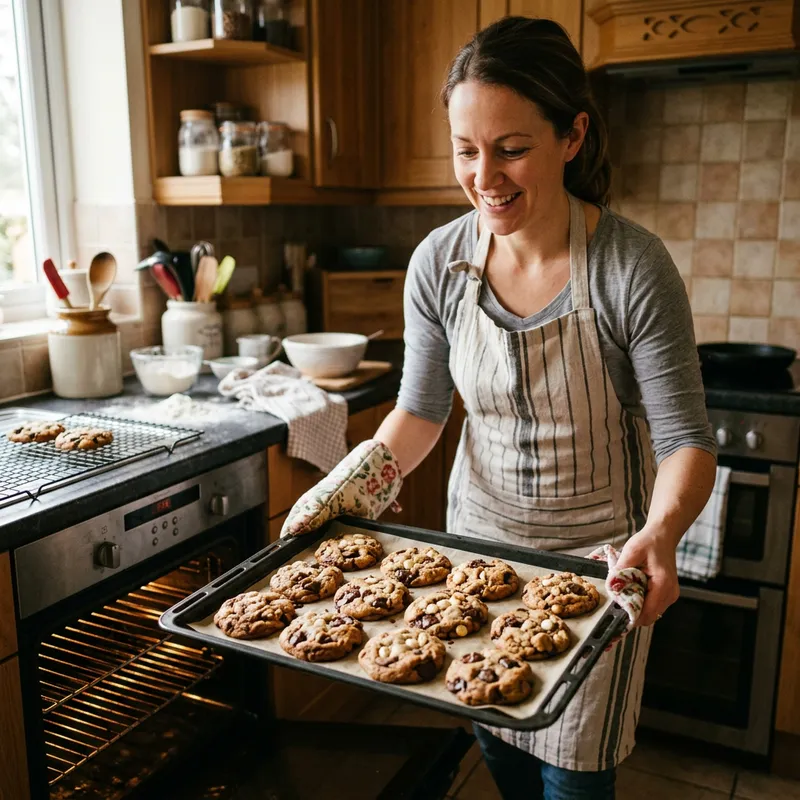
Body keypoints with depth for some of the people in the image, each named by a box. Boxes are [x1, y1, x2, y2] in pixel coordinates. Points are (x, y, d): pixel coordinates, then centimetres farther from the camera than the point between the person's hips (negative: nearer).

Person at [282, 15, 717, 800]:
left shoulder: (630, 266, -22)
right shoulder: (439, 262, -12)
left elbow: (684, 437, -17)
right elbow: (420, 410, -1)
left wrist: (660, 533, -36)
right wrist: (349, 486, -16)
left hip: (595, 555, -3)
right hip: (479, 536, 3)